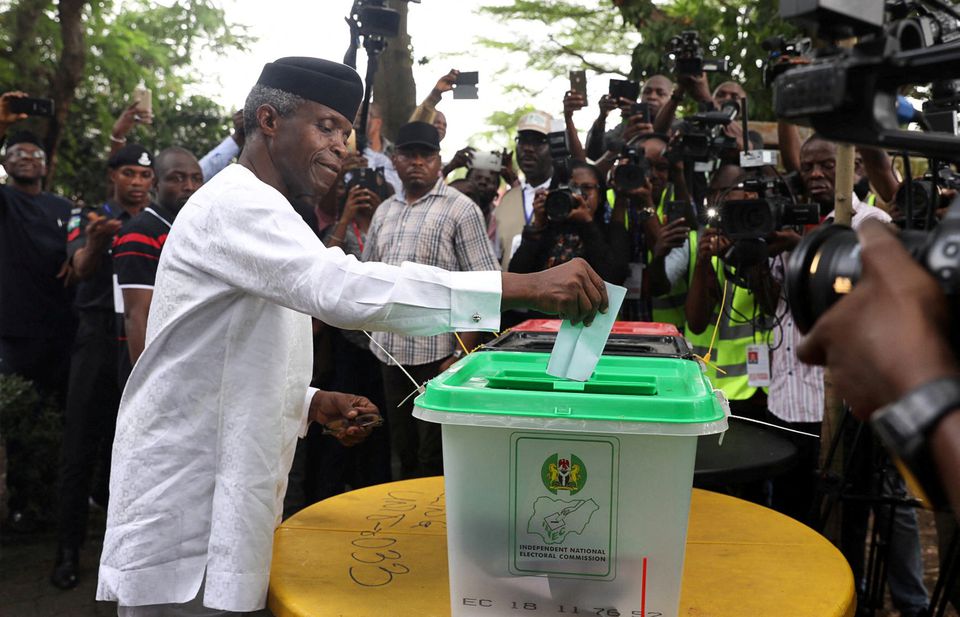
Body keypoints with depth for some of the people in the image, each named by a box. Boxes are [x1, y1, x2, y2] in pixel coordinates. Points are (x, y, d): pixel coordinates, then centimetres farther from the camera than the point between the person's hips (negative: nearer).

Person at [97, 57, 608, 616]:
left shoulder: (255, 210, 18)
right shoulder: (237, 203, -16)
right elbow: (346, 290, -35)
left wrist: (312, 403, 3)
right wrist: (525, 286, -36)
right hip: (184, 503, -10)